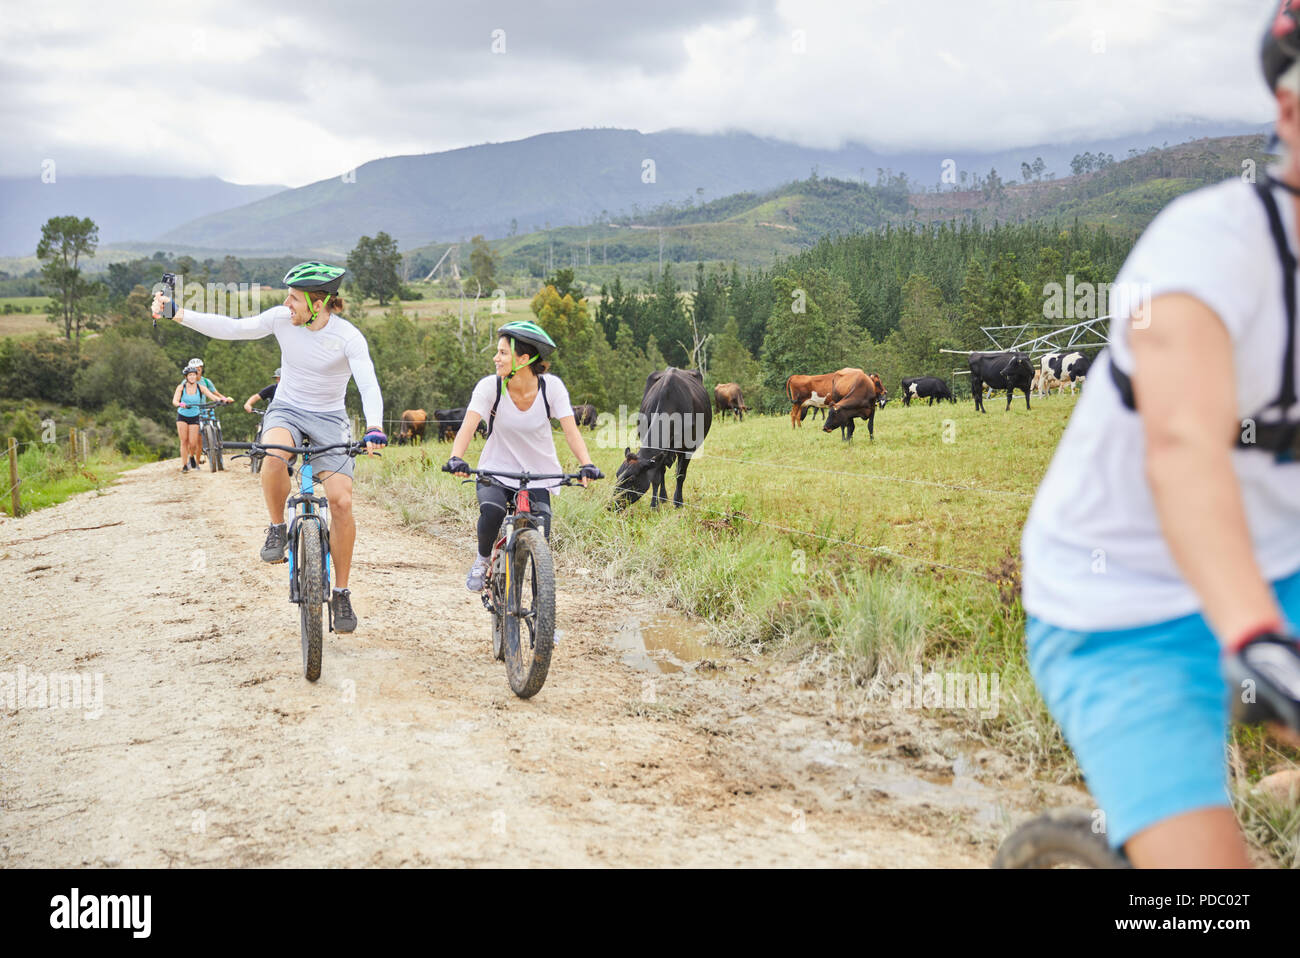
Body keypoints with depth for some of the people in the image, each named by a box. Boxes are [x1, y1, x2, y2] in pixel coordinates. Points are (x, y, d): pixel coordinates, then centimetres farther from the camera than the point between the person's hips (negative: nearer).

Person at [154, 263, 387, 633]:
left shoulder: (348, 337, -18)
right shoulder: (282, 318, -9)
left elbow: (369, 385, -27)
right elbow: (232, 328, -9)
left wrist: (374, 428, -46)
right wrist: (176, 314, -18)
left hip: (329, 419, -1)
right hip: (286, 410, 2)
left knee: (341, 501, -17)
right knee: (274, 456, -36)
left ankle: (341, 594, -2)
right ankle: (277, 528, -9)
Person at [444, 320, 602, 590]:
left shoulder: (551, 386, -13)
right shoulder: (490, 386, -14)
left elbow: (570, 429, -19)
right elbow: (468, 425, -23)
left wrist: (587, 464, -36)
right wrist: (455, 459, -42)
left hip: (538, 476, 0)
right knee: (492, 511, -32)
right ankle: (482, 560, 0)